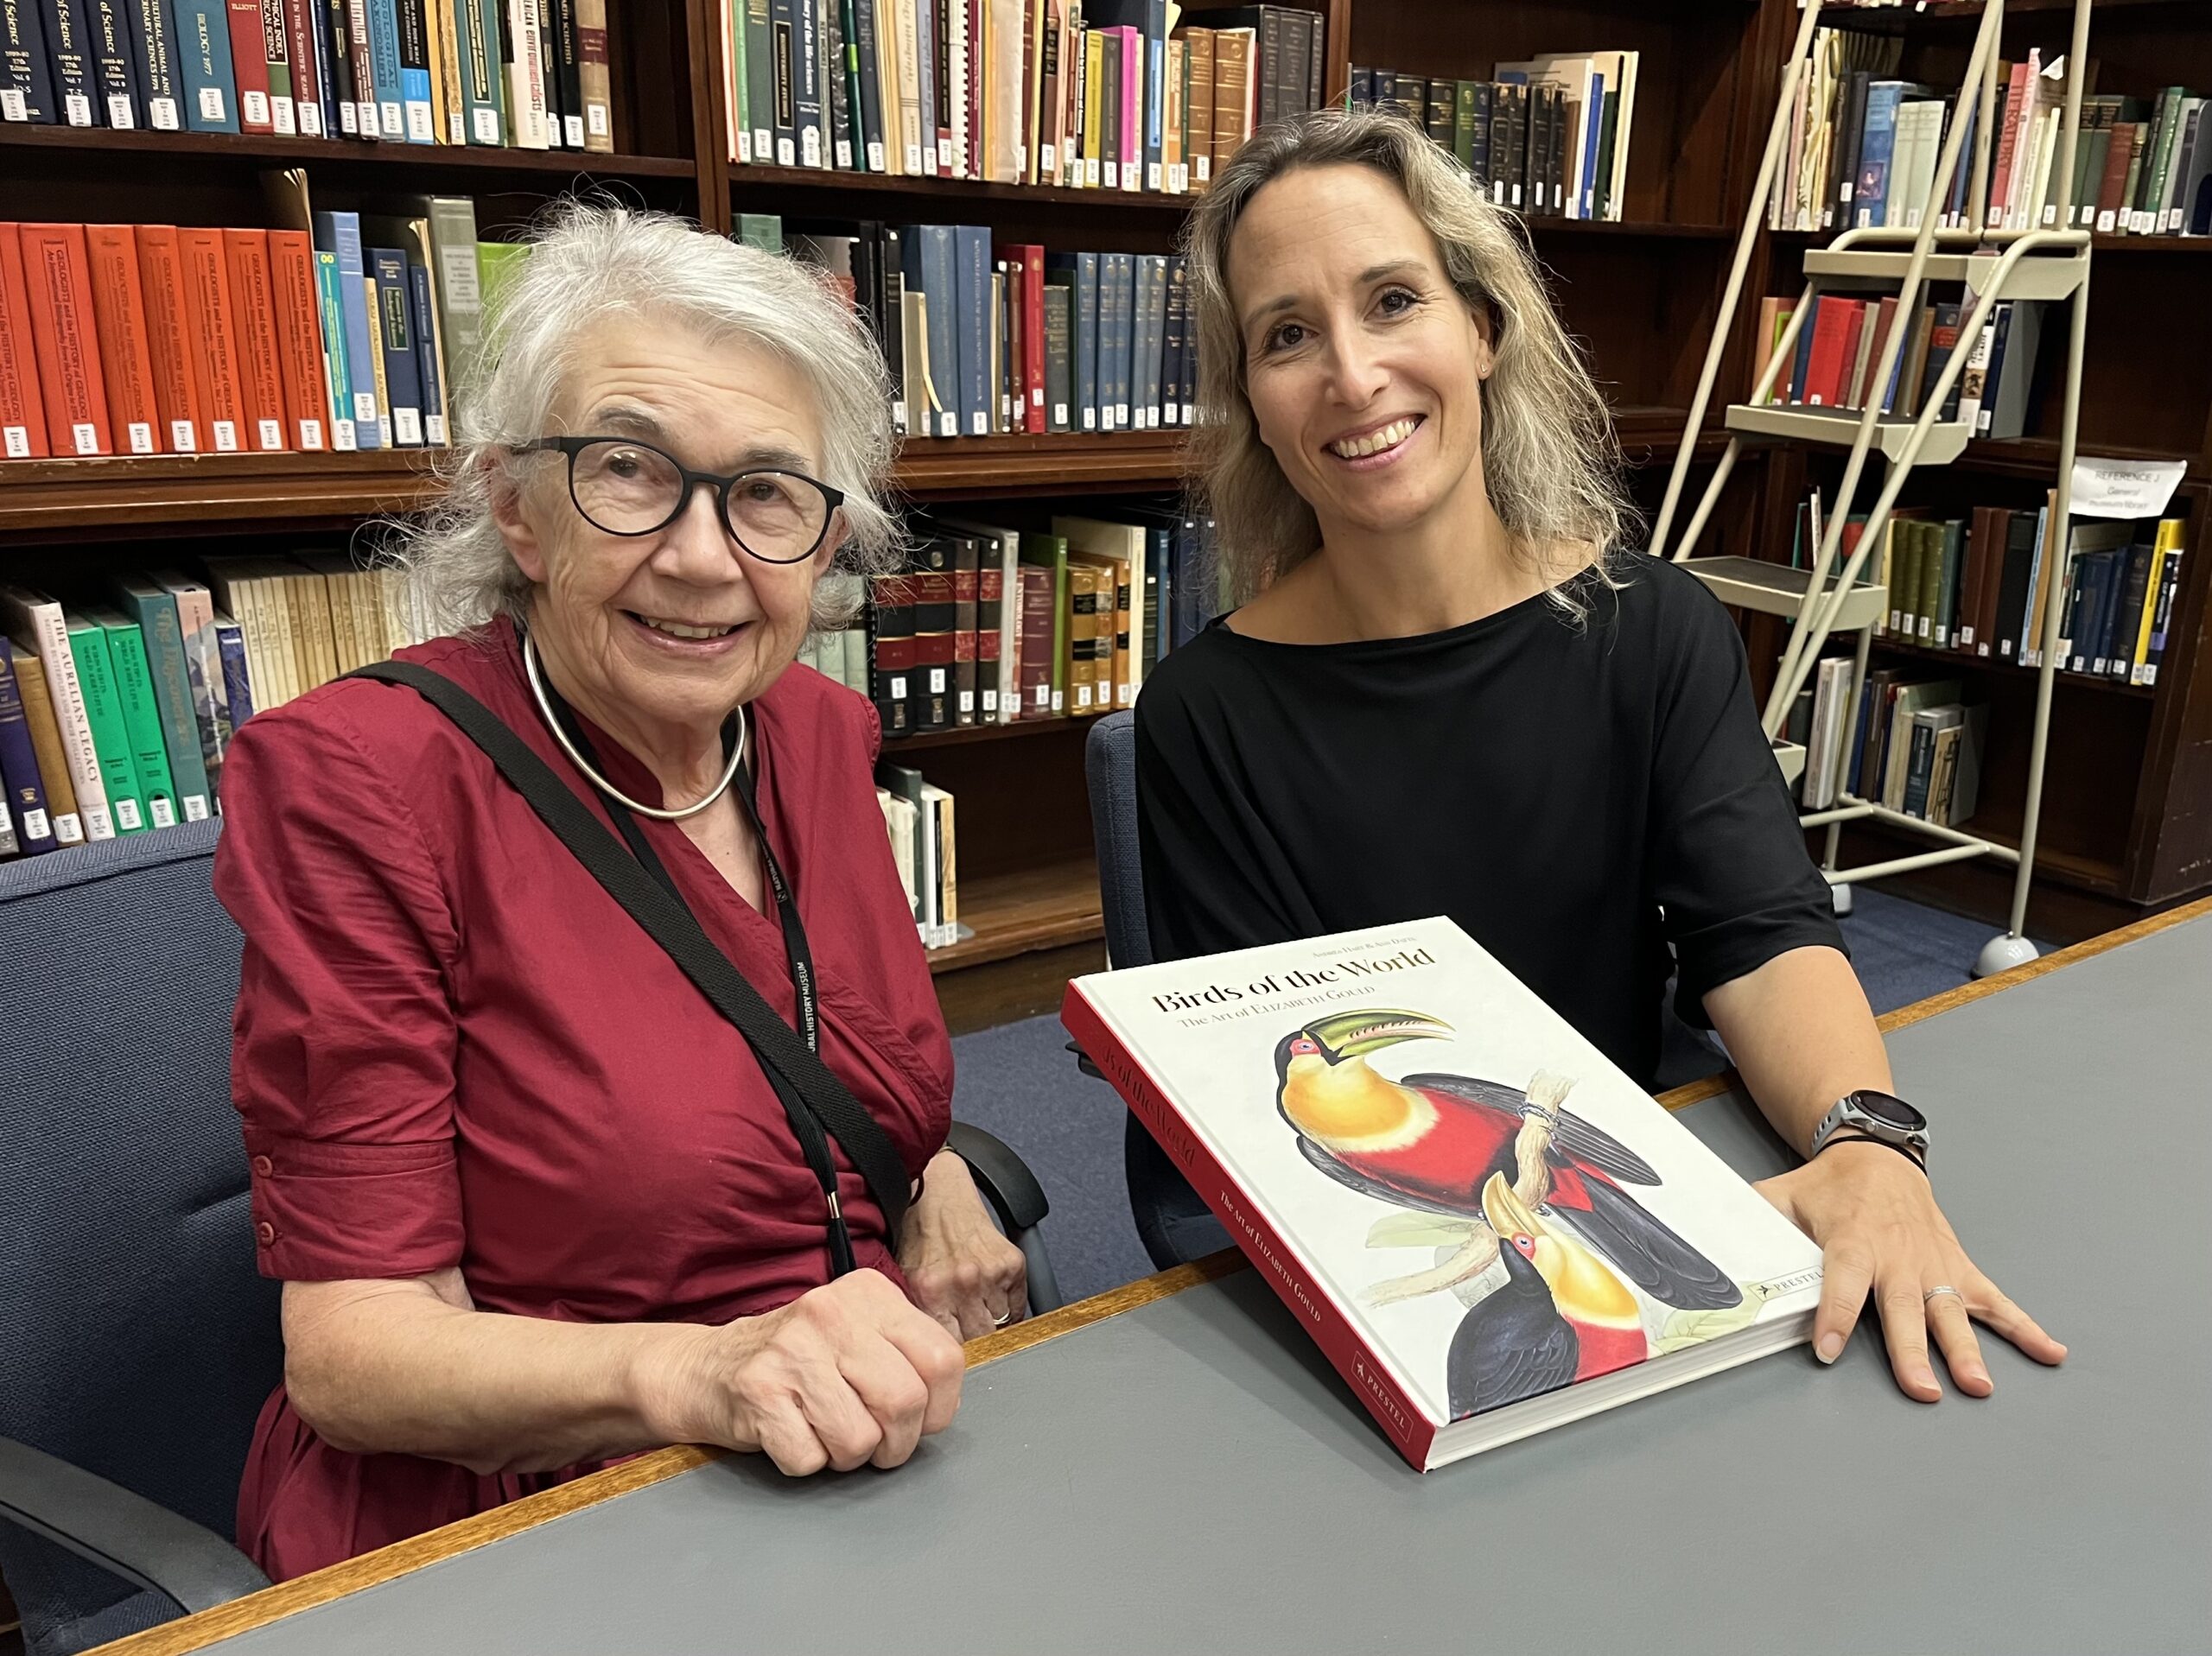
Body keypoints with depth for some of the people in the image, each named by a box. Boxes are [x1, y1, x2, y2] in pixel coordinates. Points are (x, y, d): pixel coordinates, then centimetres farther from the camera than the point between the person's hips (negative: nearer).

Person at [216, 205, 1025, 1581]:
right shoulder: (357, 778, -14)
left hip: (882, 1466, 7)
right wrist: (699, 1373, -32)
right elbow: (353, 1348, -15)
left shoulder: (818, 732, 3)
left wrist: (933, 1165, -2)